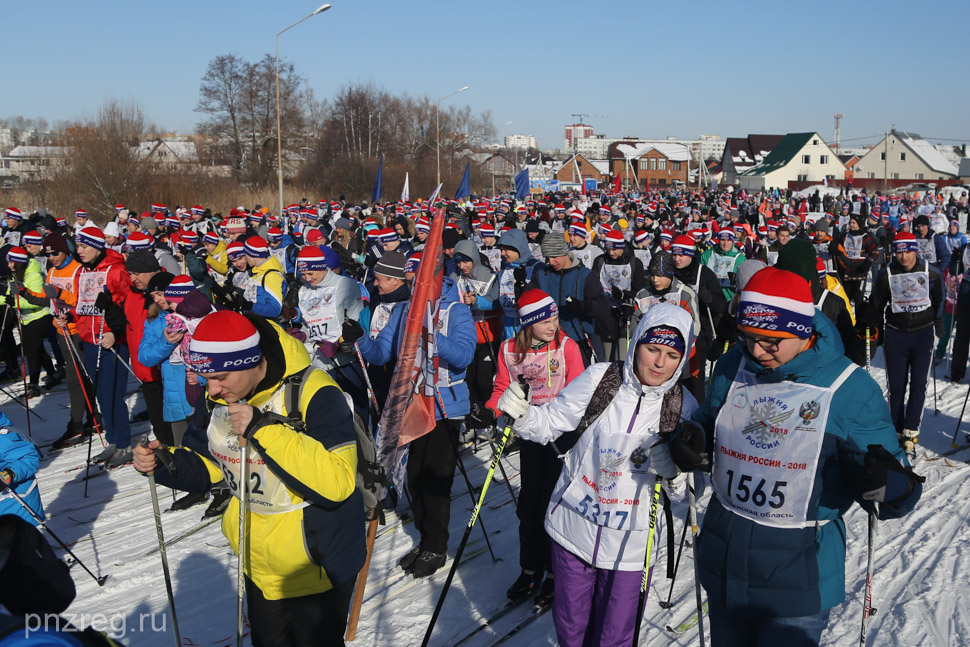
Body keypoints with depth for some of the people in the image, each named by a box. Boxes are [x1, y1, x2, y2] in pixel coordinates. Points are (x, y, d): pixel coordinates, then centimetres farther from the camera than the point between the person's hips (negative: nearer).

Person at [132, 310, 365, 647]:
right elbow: (207, 465, 8)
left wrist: (264, 430, -39)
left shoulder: (313, 393, -28)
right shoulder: (217, 399, -5)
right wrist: (164, 463, -13)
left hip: (316, 565, -6)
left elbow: (337, 482, -36)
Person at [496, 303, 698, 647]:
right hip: (574, 531, 0)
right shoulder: (599, 378, -11)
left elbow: (686, 491, -4)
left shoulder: (684, 406, -8)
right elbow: (550, 423, -4)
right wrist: (522, 415, -24)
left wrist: (673, 471, -25)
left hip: (631, 545, 0)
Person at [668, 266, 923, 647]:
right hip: (723, 556, 4)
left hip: (799, 572, -4)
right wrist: (691, 442, -10)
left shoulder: (849, 389, -14)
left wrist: (888, 485, -32)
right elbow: (709, 423, 12)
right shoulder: (732, 367, -3)